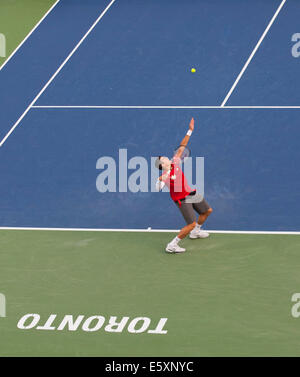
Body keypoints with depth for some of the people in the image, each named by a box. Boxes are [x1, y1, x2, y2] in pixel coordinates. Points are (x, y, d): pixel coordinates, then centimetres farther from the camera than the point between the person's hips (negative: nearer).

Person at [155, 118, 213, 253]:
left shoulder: (175, 163, -3)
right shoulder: (165, 175, -23)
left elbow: (182, 147, 4)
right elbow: (158, 188, -41)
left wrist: (190, 131, 4)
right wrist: (162, 180, -59)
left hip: (192, 194, 8)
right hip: (182, 199, -8)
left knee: (207, 211, 24)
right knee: (191, 224, -18)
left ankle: (195, 232, 46)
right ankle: (172, 245, -9)